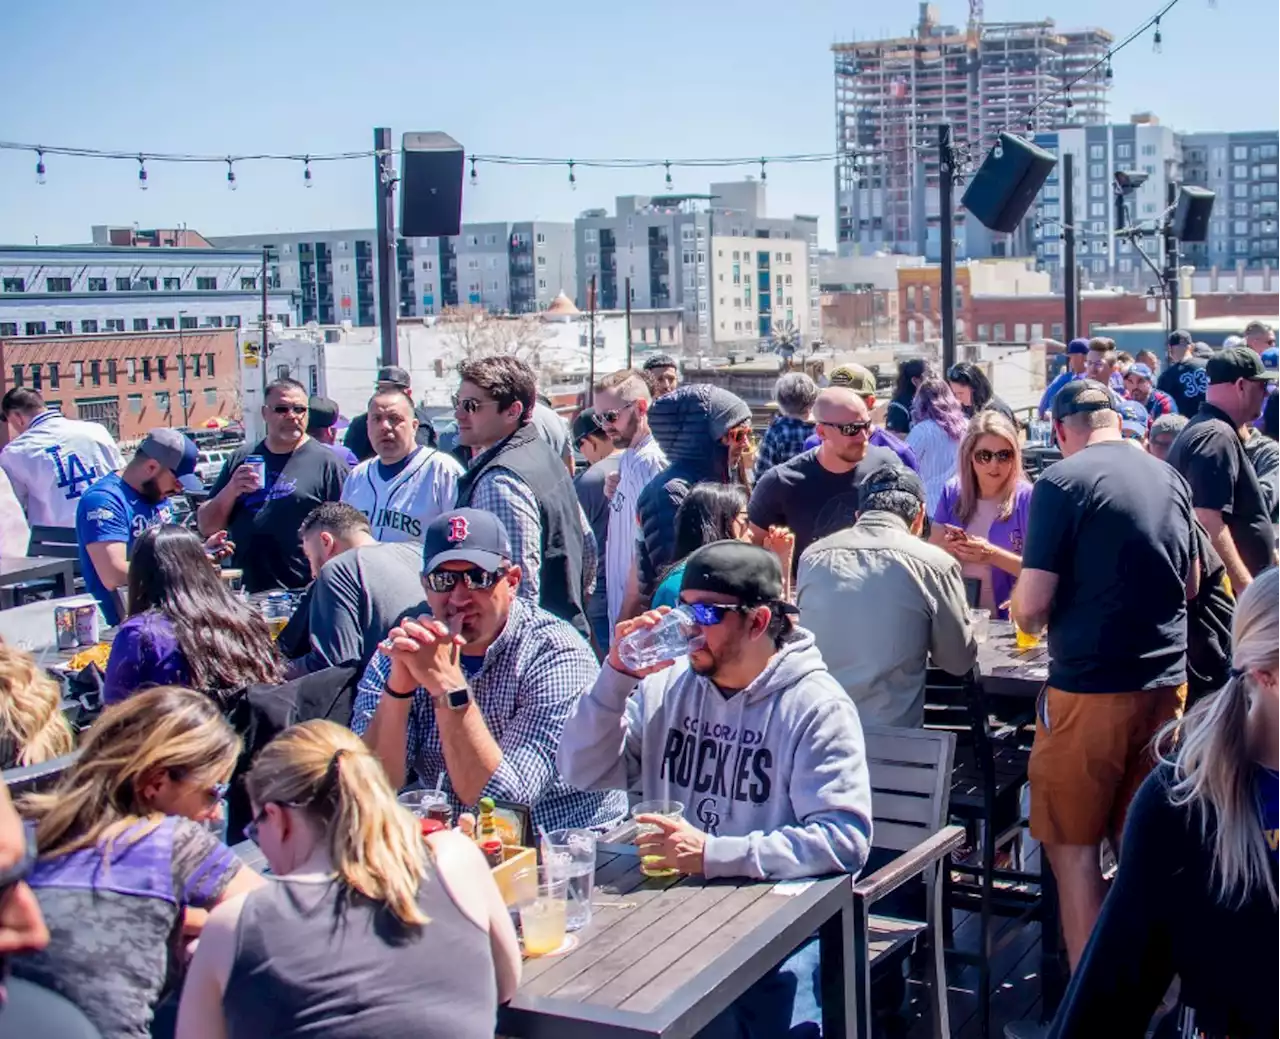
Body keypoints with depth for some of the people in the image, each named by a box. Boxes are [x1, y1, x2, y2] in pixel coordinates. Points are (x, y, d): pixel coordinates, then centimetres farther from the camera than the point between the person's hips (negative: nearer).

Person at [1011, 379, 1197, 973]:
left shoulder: (1062, 482, -11)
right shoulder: (1169, 479, 7)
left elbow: (1033, 605, -13)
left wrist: (1027, 618, 8)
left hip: (1090, 688, -6)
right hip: (1166, 684, 6)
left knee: (1072, 848, 5)